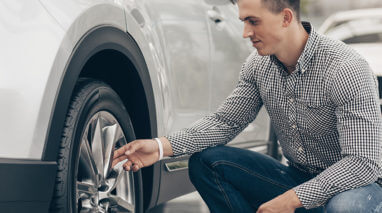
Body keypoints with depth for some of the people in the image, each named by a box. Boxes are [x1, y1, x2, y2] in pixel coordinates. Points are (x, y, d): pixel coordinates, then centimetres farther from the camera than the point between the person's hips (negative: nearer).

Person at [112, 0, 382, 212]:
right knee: (206, 161, -8)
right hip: (298, 178, 7)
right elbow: (226, 121, 5)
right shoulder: (259, 64, -3)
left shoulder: (346, 69, -25)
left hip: (356, 185, -6)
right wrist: (162, 146, -11)